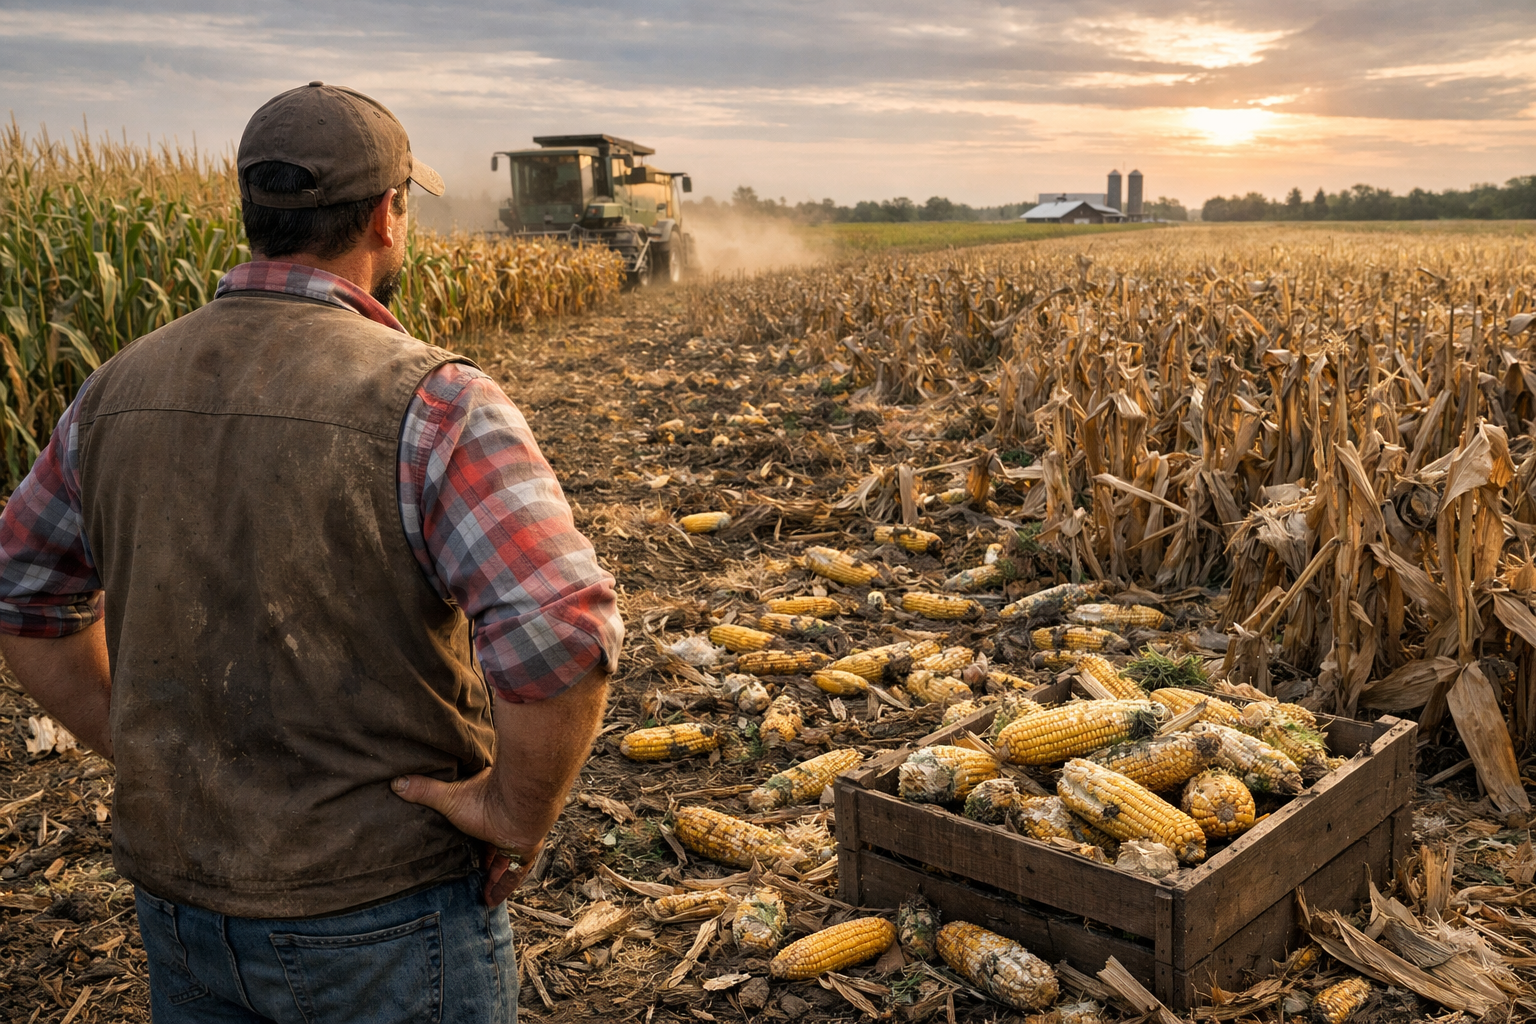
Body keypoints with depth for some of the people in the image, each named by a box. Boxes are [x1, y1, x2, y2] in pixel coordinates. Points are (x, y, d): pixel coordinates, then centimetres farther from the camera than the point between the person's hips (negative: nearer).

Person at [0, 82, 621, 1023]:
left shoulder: (121, 390, -2)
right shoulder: (431, 403, -21)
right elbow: (570, 636, -32)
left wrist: (139, 750, 12)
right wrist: (519, 812, -17)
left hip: (181, 907, 5)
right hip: (387, 924, -4)